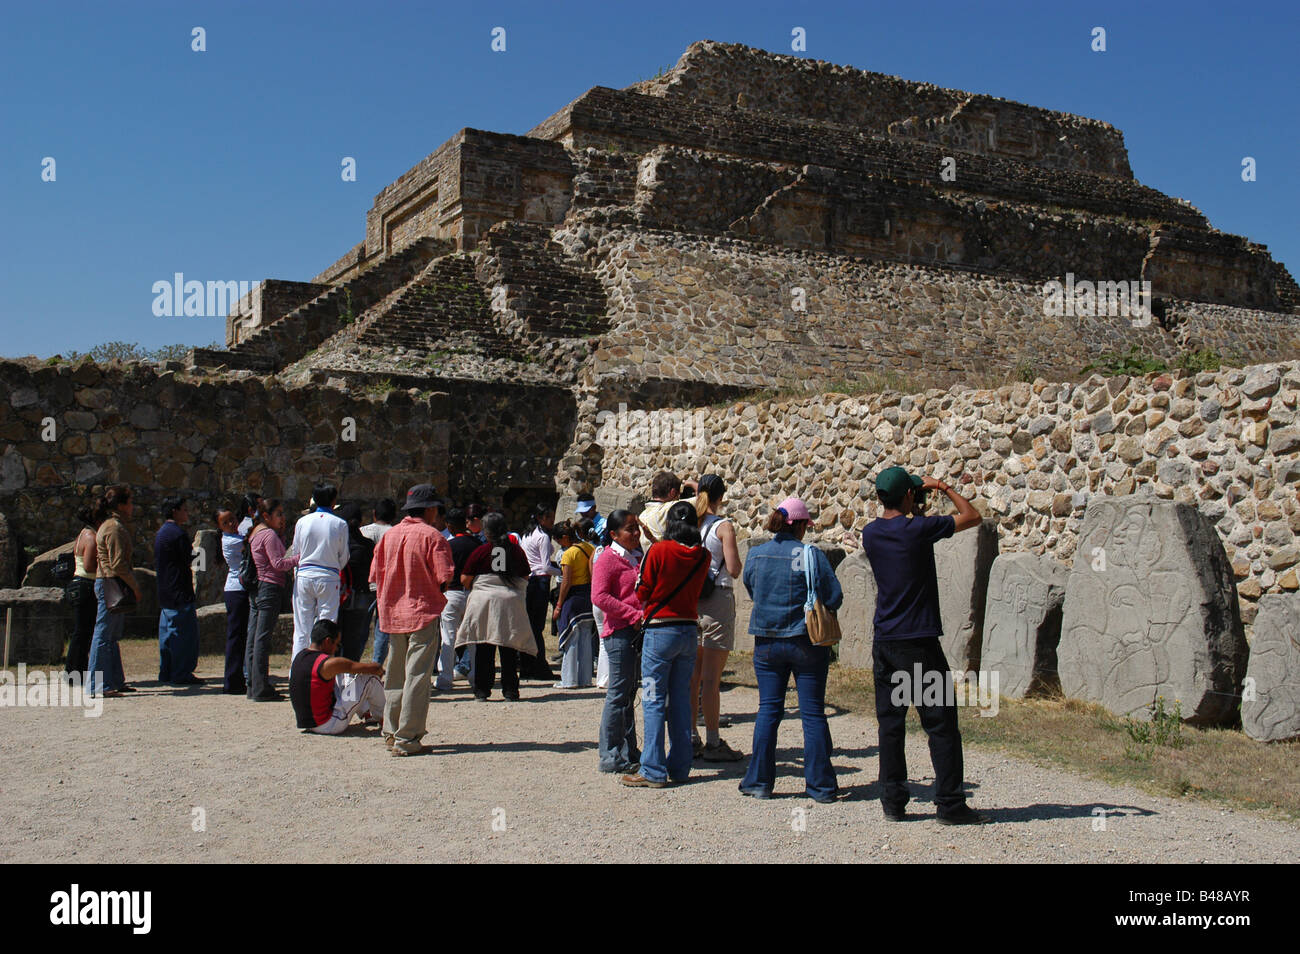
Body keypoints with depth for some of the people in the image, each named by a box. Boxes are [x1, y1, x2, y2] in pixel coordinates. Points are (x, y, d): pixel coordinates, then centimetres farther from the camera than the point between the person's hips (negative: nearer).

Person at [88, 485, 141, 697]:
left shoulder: (113, 525, 18)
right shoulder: (114, 527, -14)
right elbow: (118, 564, -19)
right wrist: (135, 587, -14)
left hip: (107, 584, 11)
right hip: (111, 584, -11)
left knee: (112, 636, 14)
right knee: (104, 636, -8)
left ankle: (115, 681, 20)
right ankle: (97, 686, -6)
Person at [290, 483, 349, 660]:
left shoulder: (302, 521, 1)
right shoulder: (340, 524, -5)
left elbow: (295, 551, 8)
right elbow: (343, 556, 2)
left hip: (304, 576, 2)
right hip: (328, 579, -2)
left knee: (301, 628, 8)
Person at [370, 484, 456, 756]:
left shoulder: (389, 535, 8)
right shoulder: (432, 536, -10)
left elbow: (376, 575, 9)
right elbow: (444, 578, -15)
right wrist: (438, 588, 6)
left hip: (392, 612, 6)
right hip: (423, 612, -6)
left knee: (395, 674, 16)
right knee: (417, 676, -4)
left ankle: (391, 732, 23)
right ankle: (407, 739, -5)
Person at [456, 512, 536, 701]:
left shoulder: (480, 552, -5)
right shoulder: (517, 551, 3)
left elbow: (465, 580, -4)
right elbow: (525, 578, 10)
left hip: (484, 601, -2)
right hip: (512, 602, 2)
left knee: (484, 650, 5)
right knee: (509, 650, 7)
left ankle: (482, 690, 7)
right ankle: (510, 691, 8)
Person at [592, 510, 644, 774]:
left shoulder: (640, 556, 17)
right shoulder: (608, 559, -7)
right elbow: (599, 596, -17)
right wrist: (634, 615, -18)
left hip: (639, 631, 8)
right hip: (619, 633, -8)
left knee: (629, 693, 14)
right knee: (619, 693, -5)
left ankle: (629, 752, 21)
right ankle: (611, 757, 2)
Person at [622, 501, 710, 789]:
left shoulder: (657, 551, -12)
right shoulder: (702, 556, 1)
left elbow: (642, 592, -6)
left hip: (660, 629, -5)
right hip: (690, 629, 5)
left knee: (654, 700, -1)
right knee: (681, 699, 12)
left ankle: (653, 771, -2)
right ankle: (680, 767, 17)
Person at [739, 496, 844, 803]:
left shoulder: (755, 555, 0)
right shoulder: (812, 555, -11)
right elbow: (834, 598, -11)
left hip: (767, 643, 3)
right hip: (807, 641, -3)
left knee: (768, 711, 10)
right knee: (813, 714, 4)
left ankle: (759, 781, 13)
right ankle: (821, 786, 9)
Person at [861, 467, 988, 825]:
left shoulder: (870, 534, 4)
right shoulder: (918, 529, -12)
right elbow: (973, 516, 1)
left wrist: (914, 511, 25)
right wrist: (944, 488, 10)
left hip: (884, 643, 6)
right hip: (919, 643, -6)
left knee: (890, 723, 9)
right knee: (941, 725, 2)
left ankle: (892, 802, 13)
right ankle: (949, 804, 5)